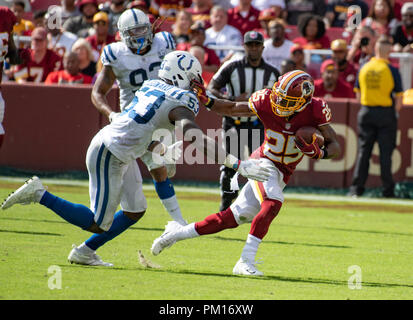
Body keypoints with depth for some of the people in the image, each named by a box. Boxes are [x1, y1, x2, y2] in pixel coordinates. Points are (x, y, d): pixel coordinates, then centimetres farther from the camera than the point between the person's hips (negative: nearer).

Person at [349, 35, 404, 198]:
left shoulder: (364, 68, 2)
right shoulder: (392, 70, -9)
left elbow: (358, 93, 8)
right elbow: (399, 97, -8)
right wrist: (395, 113, 7)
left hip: (366, 111, 3)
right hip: (386, 112, -3)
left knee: (363, 151, 7)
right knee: (385, 152, 1)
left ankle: (356, 188, 4)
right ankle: (387, 189, 3)